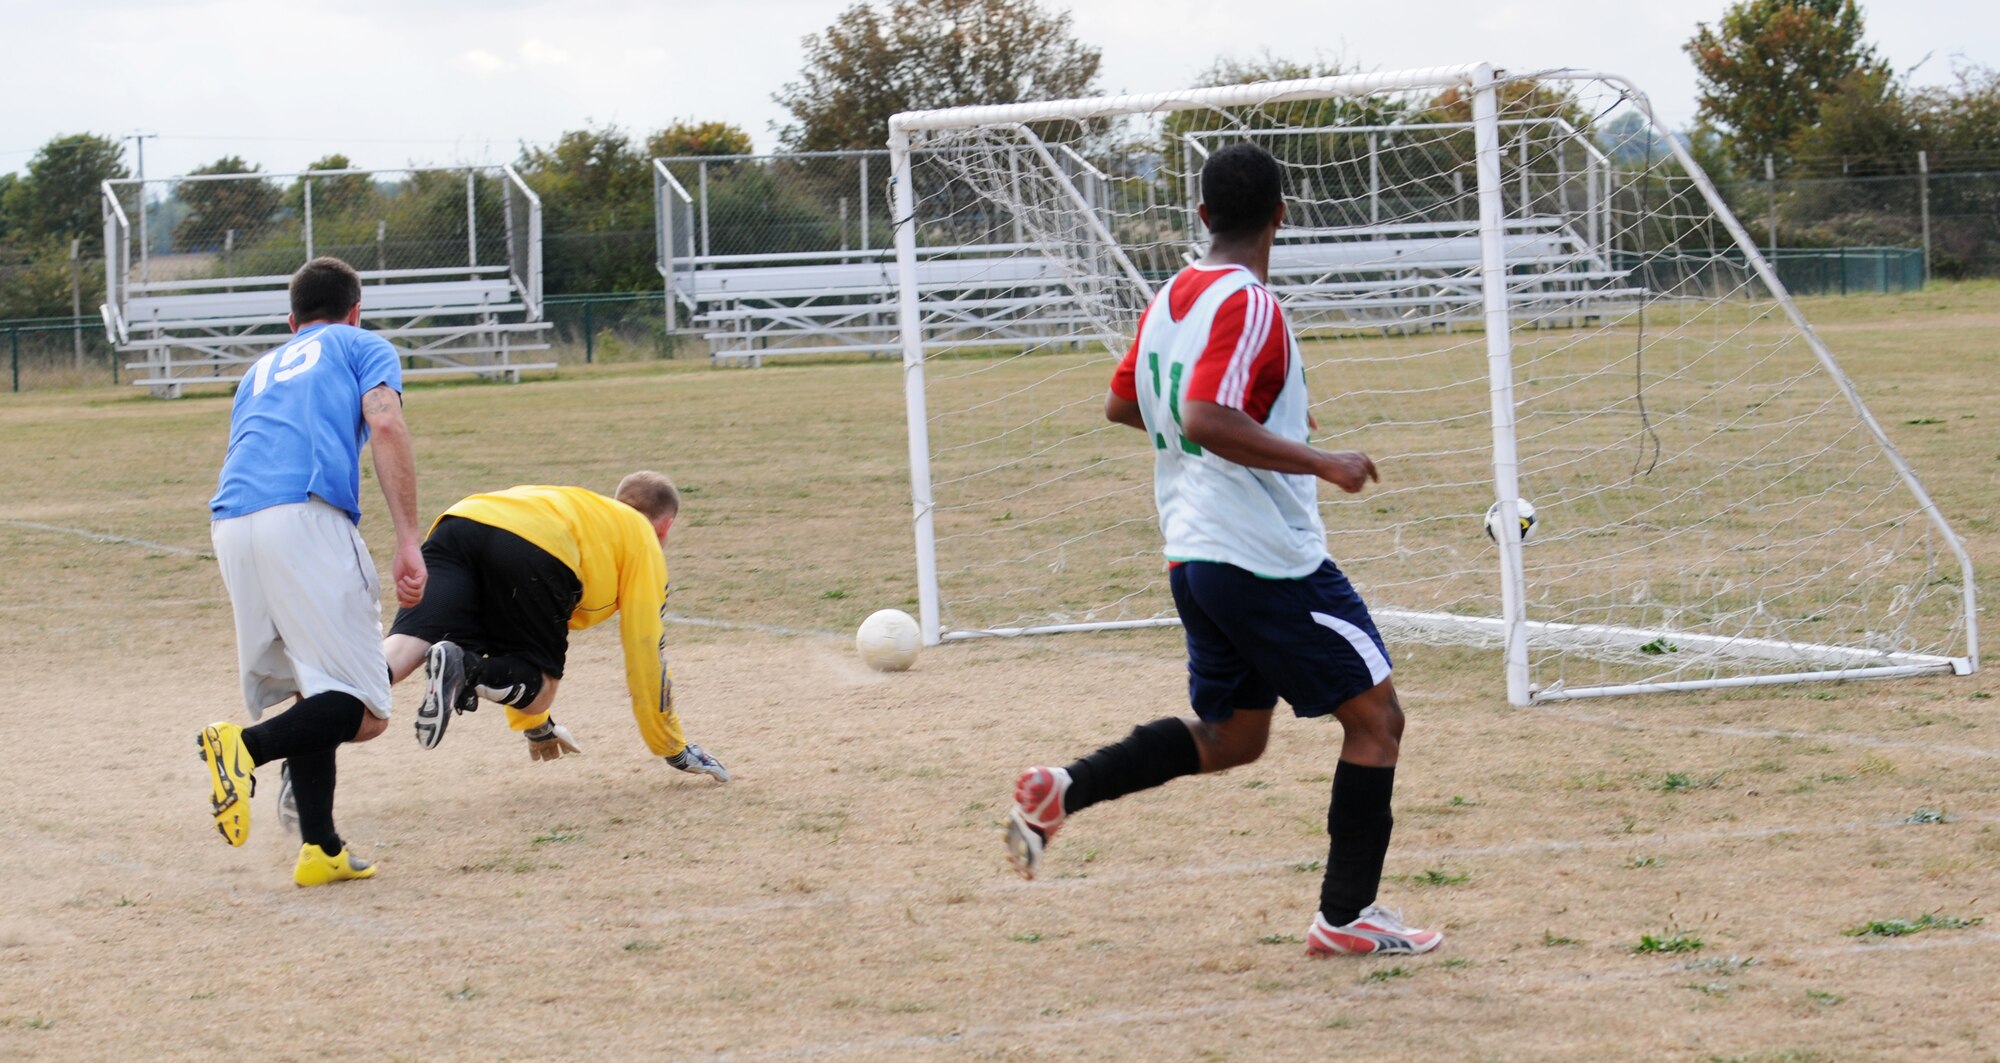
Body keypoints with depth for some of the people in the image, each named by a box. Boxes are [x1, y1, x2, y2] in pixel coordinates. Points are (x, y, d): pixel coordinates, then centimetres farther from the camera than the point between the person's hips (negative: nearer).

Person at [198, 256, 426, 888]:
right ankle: (245, 746, -31)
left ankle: (320, 850, 10)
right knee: (364, 711, -7)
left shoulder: (261, 370, 35)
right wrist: (408, 542, -8)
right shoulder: (363, 348, 19)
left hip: (229, 526, 6)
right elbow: (385, 425, -1)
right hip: (305, 518, -6)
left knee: (312, 692, 19)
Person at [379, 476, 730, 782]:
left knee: (405, 645, -14)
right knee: (538, 690, 8)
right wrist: (673, 749, 35)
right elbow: (647, 650, 25)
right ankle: (466, 671, -22)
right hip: (533, 550, -5)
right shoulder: (644, 539, 30)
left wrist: (536, 727, 62)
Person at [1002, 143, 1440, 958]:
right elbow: (1206, 422, -29)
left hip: (1194, 555, 9)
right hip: (1270, 556, -9)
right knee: (1375, 717, 4)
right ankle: (1345, 916, 5)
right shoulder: (1248, 306, -17)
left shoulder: (1167, 301, 9)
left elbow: (1121, 403, 22)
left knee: (1232, 737, 19)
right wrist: (1321, 462, -23)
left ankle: (1059, 792, 4)